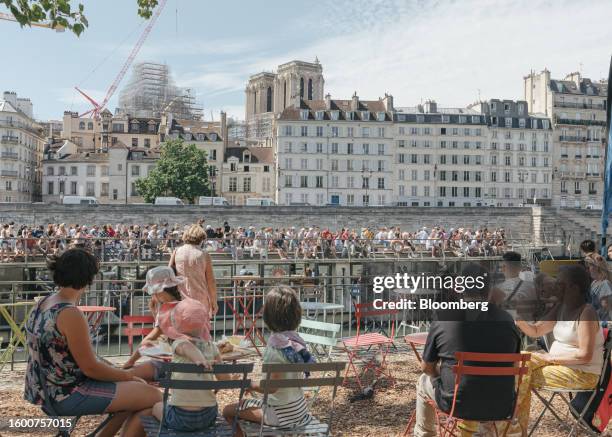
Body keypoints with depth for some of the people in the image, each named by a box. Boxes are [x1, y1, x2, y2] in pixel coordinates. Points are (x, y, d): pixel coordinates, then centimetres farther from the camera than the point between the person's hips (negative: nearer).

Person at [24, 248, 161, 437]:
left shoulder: (43, 303, 5)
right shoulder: (71, 314, -24)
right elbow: (90, 368, -20)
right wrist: (128, 375, -5)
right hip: (68, 394, -10)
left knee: (134, 390, 19)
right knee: (153, 396, -7)